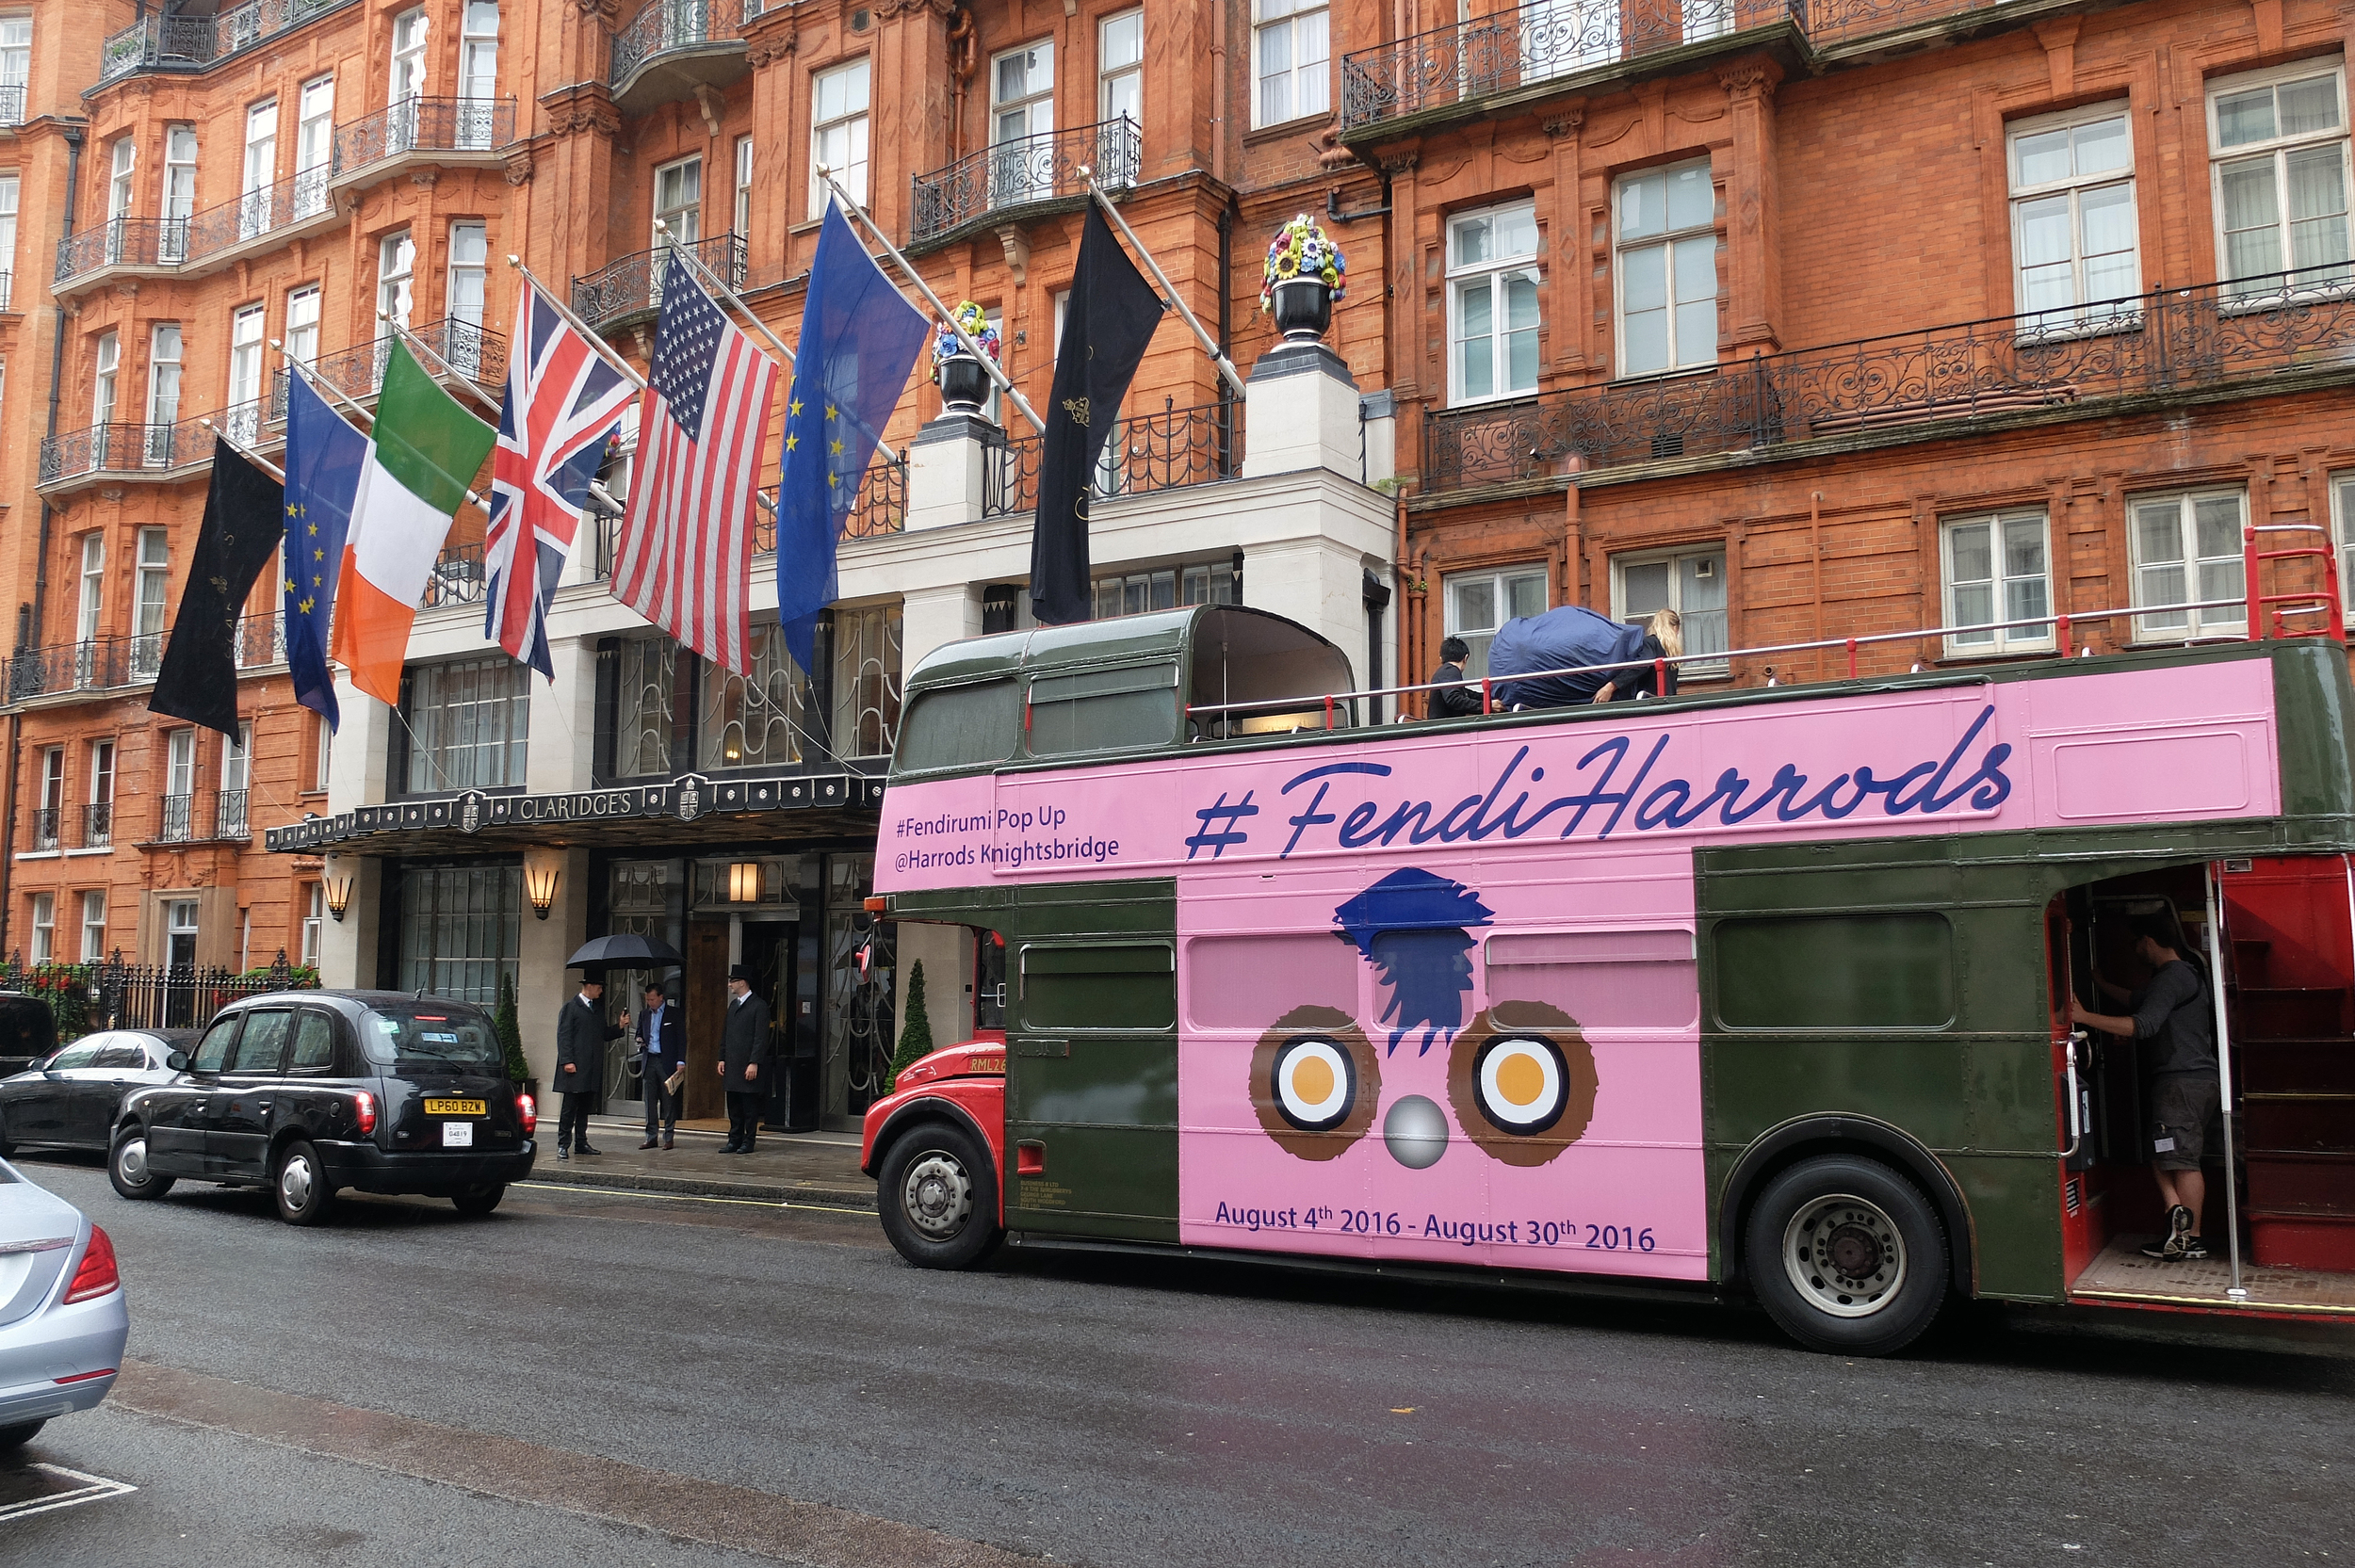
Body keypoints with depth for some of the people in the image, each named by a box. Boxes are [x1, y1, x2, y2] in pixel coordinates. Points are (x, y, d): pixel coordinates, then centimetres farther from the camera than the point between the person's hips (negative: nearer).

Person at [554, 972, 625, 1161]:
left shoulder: (597, 1010, 20)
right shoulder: (571, 1007, -4)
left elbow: (604, 1034, 21)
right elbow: (563, 1036, -10)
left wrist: (619, 1026, 5)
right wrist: (567, 1061, -17)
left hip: (592, 1070, 7)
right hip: (576, 1068, -7)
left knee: (584, 1108, 11)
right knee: (570, 1107, -5)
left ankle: (581, 1143, 16)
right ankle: (563, 1145, -1)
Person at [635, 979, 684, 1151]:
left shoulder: (674, 1014, 0)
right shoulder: (644, 1015, 15)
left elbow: (681, 1039, -2)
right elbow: (639, 1034, 24)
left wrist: (680, 1062, -9)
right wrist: (640, 1041, 0)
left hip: (667, 1062, -5)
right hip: (649, 1061, 5)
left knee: (669, 1101, -2)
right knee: (650, 1101, 4)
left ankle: (668, 1137, 3)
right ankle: (651, 1136, 9)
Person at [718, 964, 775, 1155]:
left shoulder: (759, 1006, -8)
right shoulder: (733, 1005, 16)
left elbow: (761, 1038, -13)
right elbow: (725, 1034, 20)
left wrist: (754, 1063, -18)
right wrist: (722, 1058, 12)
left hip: (748, 1065, -7)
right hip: (731, 1065, 8)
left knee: (749, 1106, 0)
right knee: (733, 1106, 10)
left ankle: (748, 1141, 5)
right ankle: (734, 1140, 16)